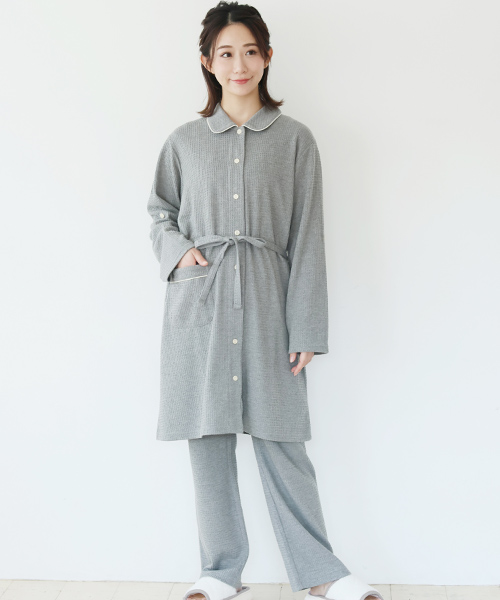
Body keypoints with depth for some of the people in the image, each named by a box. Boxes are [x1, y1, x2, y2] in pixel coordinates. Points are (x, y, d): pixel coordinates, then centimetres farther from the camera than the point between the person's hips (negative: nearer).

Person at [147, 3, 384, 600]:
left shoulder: (295, 139, 6)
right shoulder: (184, 141, 10)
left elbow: (306, 238, 2)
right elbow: (160, 215, 21)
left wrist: (307, 329, -4)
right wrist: (177, 251, -3)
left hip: (266, 302, -2)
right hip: (198, 304, 2)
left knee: (280, 441, 0)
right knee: (207, 439, 5)